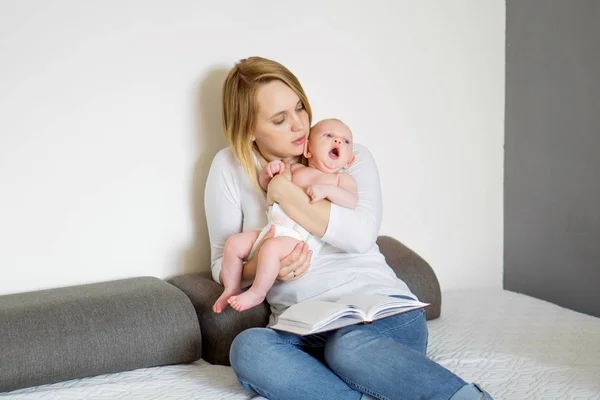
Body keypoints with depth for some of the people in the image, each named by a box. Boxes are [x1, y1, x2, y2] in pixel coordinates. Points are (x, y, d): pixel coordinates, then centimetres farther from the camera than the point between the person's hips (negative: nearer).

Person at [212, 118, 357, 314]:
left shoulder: (342, 179, 11)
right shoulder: (295, 169, 25)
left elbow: (351, 202, -8)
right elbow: (265, 184, 29)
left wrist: (327, 190, -22)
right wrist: (269, 170, 8)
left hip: (300, 238, -6)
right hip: (271, 230, 6)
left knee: (271, 248, -33)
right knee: (234, 242, -2)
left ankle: (256, 293, -14)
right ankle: (231, 289, 15)